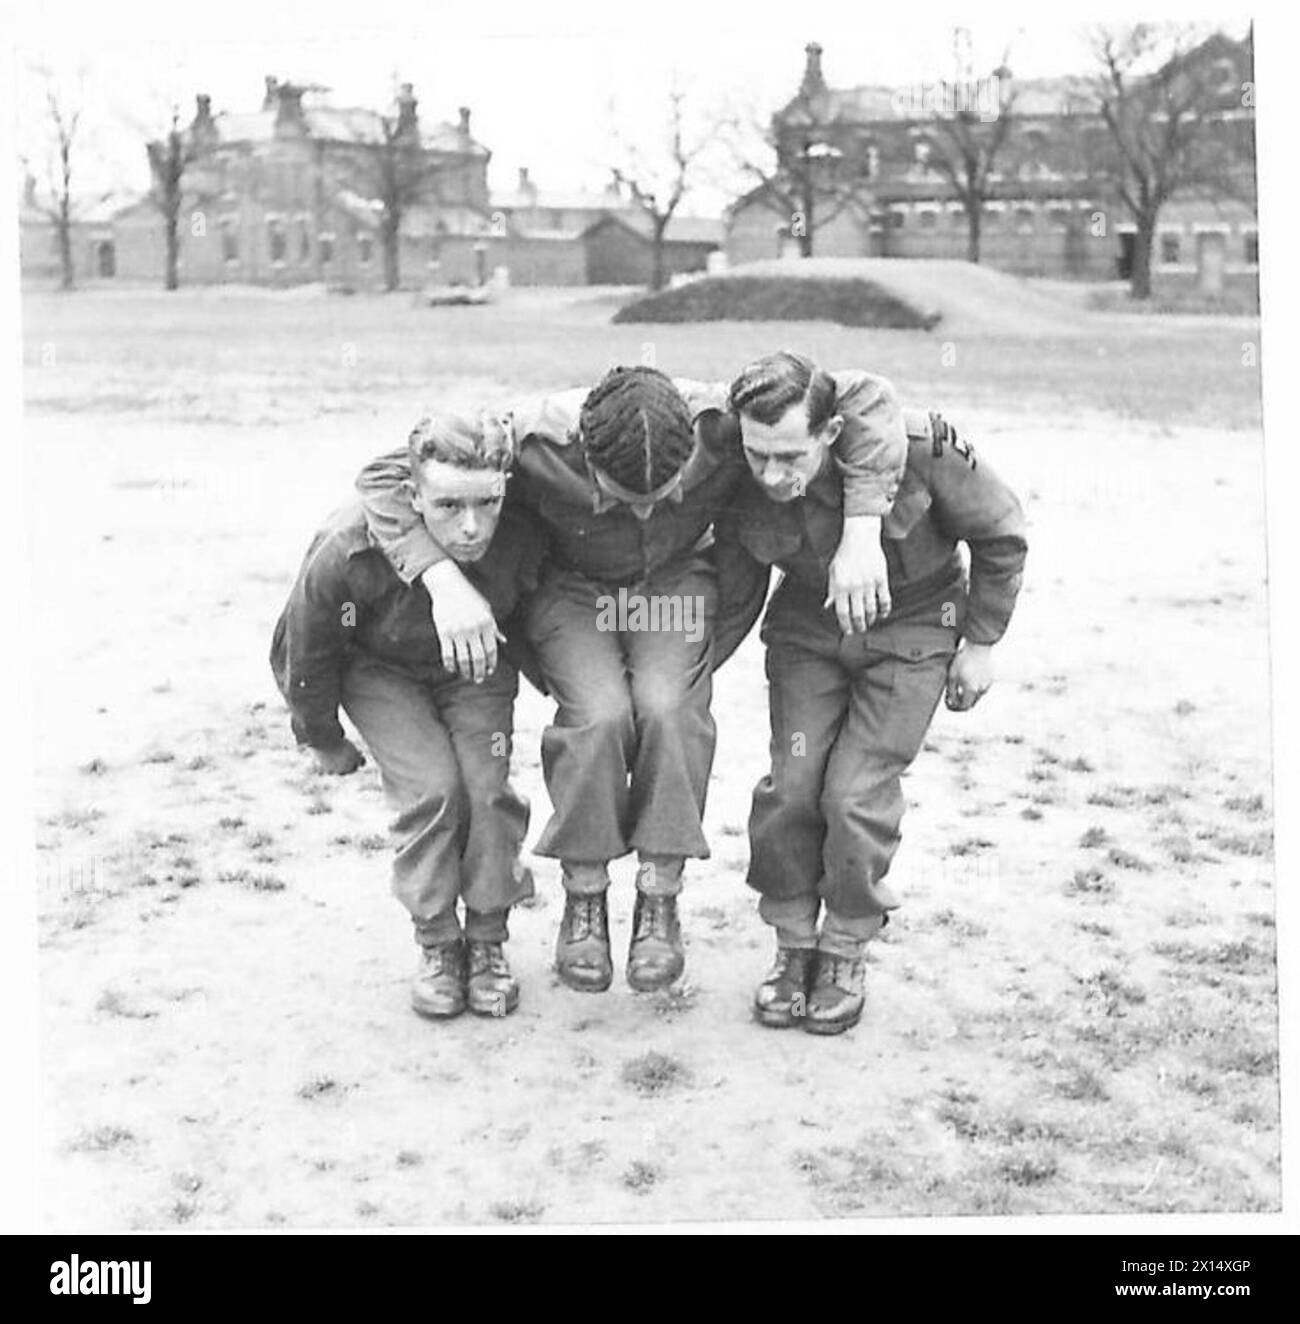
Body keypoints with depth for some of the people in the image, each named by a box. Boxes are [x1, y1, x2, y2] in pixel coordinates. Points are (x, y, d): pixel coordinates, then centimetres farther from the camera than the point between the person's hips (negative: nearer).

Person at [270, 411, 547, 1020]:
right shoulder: (349, 553, -37)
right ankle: (437, 946, 1)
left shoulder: (523, 539, -32)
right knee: (432, 787, -20)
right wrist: (324, 741, -1)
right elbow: (303, 650, -16)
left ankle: (487, 941, 6)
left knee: (487, 786, -16)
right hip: (378, 668, -2)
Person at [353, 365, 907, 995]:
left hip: (677, 580, 1)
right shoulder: (538, 444, -35)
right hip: (572, 588, -1)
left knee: (667, 708, -27)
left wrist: (860, 536, -32)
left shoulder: (725, 427, -33)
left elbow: (870, 400, -27)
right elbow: (385, 477, -29)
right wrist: (445, 583, -40)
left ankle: (660, 903, -11)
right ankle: (583, 901, -6)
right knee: (600, 714, -27)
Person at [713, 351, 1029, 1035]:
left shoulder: (915, 448, -32)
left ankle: (845, 953, 12)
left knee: (856, 794, -11)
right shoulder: (741, 489, -22)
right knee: (791, 783, -7)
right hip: (808, 623, 3)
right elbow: (735, 601, -2)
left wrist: (981, 642, -7)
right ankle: (792, 946, 15)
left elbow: (1001, 531, -13)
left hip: (912, 627, -3)